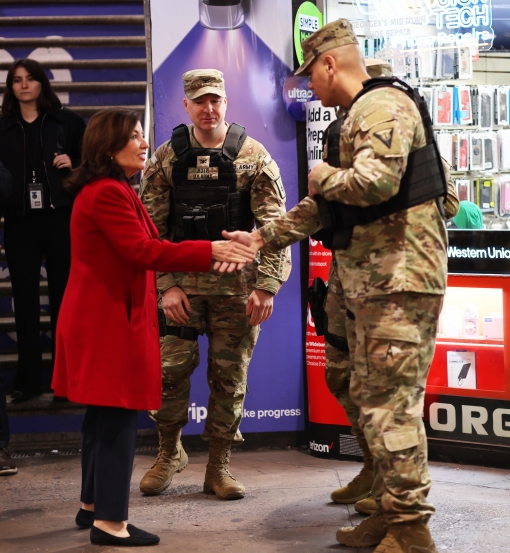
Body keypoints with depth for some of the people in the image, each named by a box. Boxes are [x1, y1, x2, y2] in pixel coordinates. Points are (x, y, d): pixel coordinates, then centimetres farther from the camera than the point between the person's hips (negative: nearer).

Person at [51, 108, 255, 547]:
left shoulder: (112, 191, 17)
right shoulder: (108, 193, -18)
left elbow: (135, 252, 15)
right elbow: (143, 251, -23)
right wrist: (211, 251, -22)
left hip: (103, 316, 11)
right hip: (109, 320, -11)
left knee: (104, 415, 16)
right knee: (118, 416, -8)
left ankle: (93, 506, 25)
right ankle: (110, 523, -4)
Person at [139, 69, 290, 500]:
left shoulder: (253, 156, -2)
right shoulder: (167, 158, 3)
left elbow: (275, 225, -5)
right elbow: (151, 228, 3)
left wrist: (267, 286, -12)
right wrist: (166, 285, -6)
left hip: (237, 286, -1)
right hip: (182, 283, 1)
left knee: (230, 378, 4)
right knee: (169, 370, -3)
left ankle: (219, 467, 17)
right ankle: (170, 453, 20)